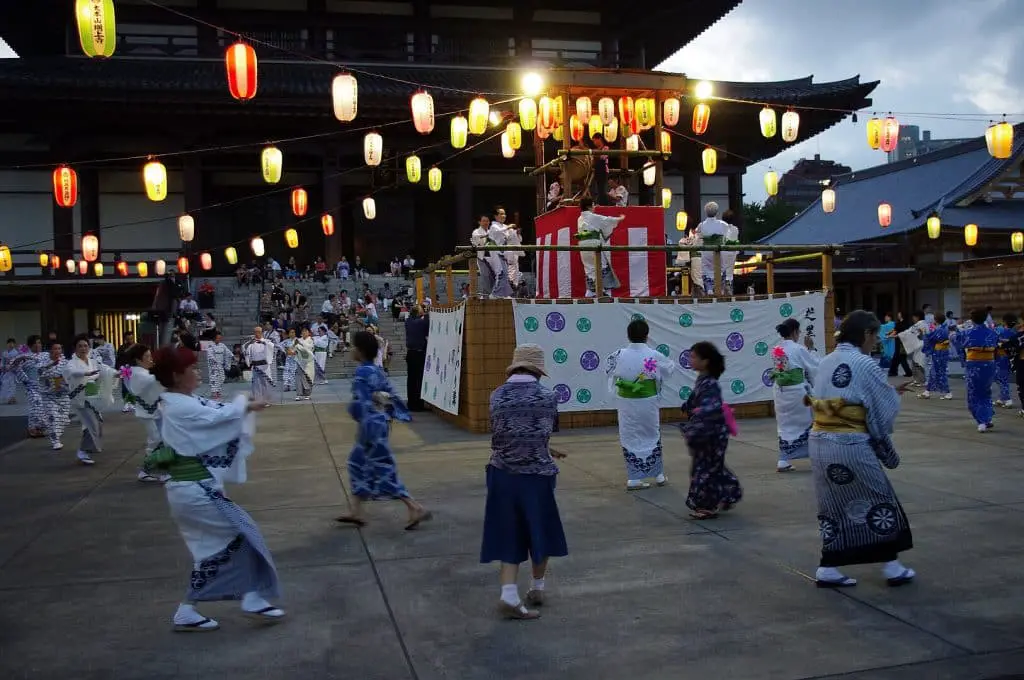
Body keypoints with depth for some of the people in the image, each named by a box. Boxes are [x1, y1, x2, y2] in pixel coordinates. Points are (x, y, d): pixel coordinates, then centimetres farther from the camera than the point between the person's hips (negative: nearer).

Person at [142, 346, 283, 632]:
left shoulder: (175, 404, 13)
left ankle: (187, 613, 21)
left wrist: (245, 407, -1)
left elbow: (213, 414, 15)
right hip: (196, 491, -10)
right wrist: (243, 402, 0)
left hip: (187, 489, 10)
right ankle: (253, 600, 7)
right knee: (244, 534, -2)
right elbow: (221, 417, -19)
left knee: (211, 548, 16)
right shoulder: (181, 407, -20)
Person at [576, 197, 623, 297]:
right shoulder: (594, 217, -6)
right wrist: (620, 218, 21)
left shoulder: (580, 219, 14)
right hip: (594, 244, -6)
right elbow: (607, 220, 2)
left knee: (589, 268, 11)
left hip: (583, 244, 7)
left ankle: (590, 291, 10)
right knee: (603, 267, 1)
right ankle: (607, 290, -1)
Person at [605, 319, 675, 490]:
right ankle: (659, 474, 30)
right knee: (652, 436, 18)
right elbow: (670, 368, 6)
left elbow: (608, 366, 10)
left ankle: (634, 478, 9)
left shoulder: (620, 355, -10)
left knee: (630, 438, 10)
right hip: (648, 403, 0)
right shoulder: (654, 355, -12)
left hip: (627, 404, 0)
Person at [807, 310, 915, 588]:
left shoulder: (825, 363, 8)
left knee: (834, 505, 15)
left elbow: (819, 402, 9)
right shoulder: (866, 365, -12)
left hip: (820, 442, 7)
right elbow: (887, 409, -5)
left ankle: (828, 569, 17)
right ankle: (891, 567, 23)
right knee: (879, 502, 12)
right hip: (851, 446, -7)